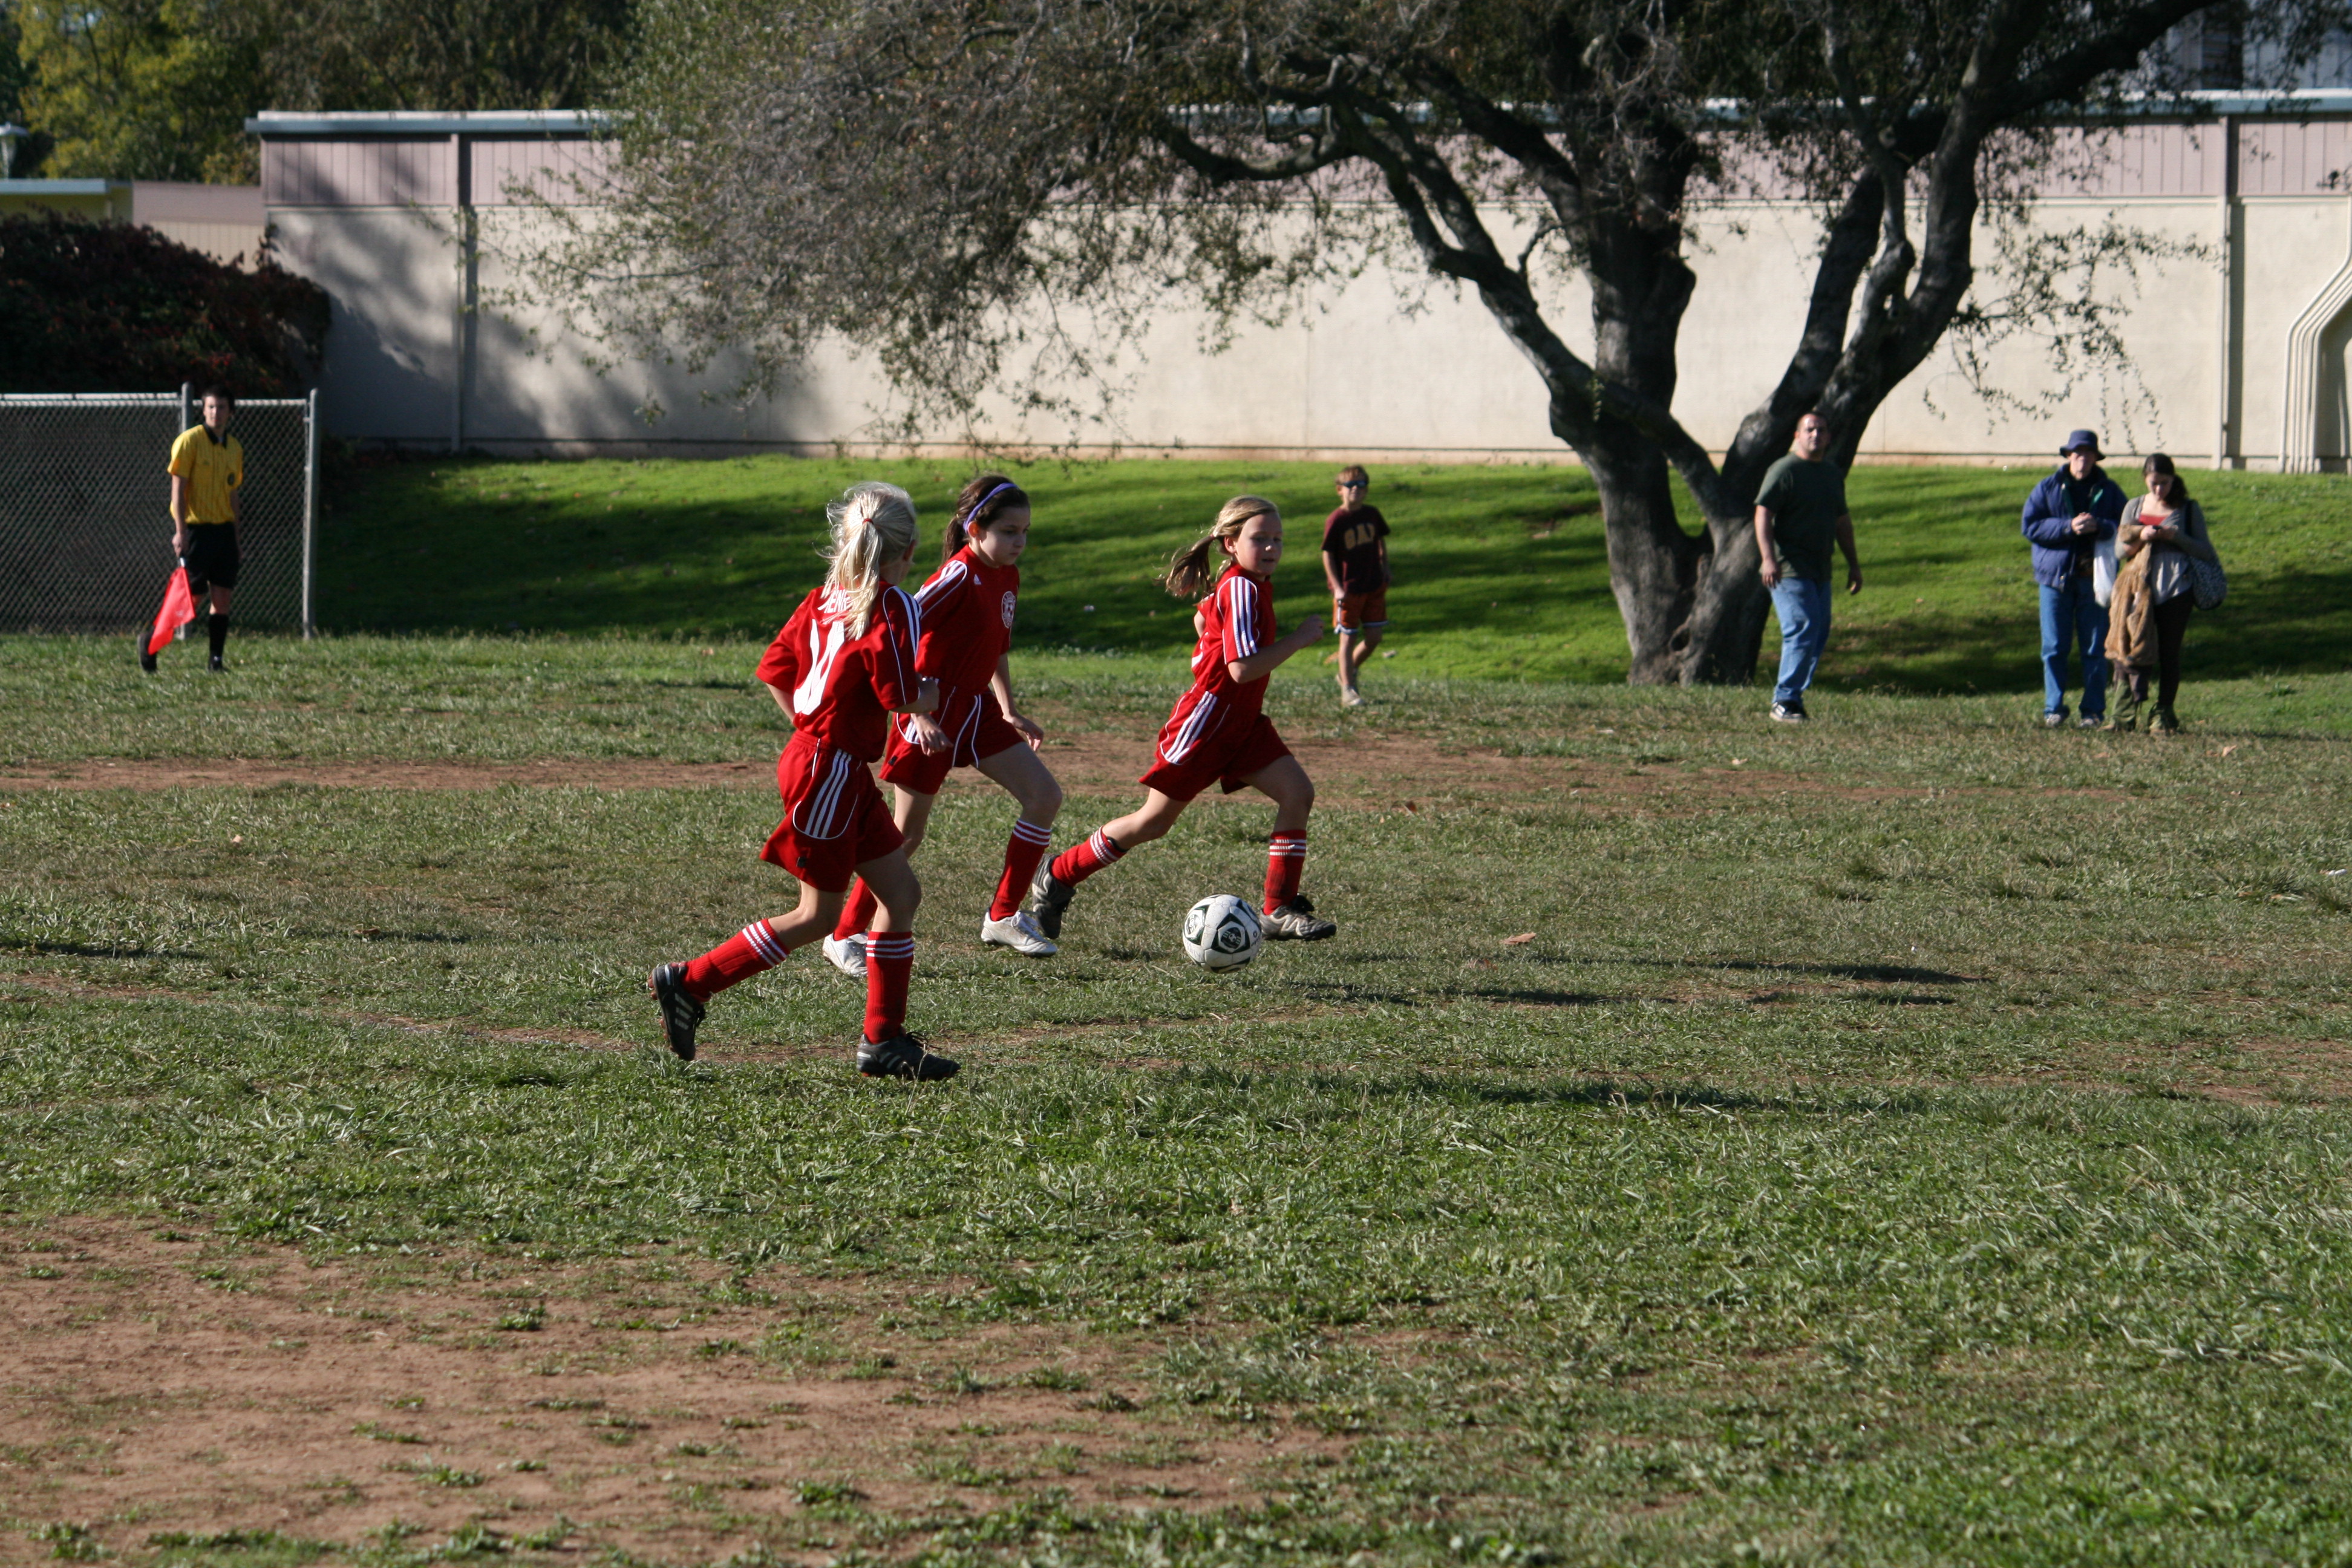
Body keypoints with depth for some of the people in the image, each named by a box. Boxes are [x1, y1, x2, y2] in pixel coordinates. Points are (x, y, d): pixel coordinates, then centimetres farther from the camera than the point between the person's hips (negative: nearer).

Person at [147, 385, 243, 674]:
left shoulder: (234, 449, 12)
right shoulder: (190, 441, -7)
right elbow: (178, 487, -10)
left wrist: (234, 537, 17)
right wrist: (180, 530, -17)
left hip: (223, 530, 6)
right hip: (195, 528, -6)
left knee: (223, 596, -1)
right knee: (193, 596, -5)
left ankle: (216, 660, 5)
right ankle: (150, 643, 12)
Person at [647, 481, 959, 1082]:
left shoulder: (824, 599, 7)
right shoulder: (891, 606, -16)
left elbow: (773, 671, 10)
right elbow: (901, 698, -18)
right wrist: (933, 693, 3)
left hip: (824, 760, 9)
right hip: (831, 771, -9)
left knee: (901, 893, 10)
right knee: (818, 916, 1)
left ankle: (884, 1041, 12)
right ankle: (689, 983, 5)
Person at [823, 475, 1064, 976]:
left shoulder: (1008, 577, 5)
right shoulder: (960, 575, -21)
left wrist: (1010, 711, 17)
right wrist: (918, 713, -28)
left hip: (977, 708, 8)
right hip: (935, 710, -8)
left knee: (1045, 796, 2)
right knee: (908, 832, -2)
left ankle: (1003, 917, 12)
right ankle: (844, 936, 12)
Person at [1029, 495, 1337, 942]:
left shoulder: (1243, 584, 9)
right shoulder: (1242, 588, -21)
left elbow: (1203, 618, 29)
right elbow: (1244, 668, -28)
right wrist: (1299, 638, -22)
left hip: (1242, 721, 9)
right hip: (1208, 717, -9)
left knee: (1297, 793, -7)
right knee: (1154, 820, 0)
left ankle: (1281, 910, -6)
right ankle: (1060, 875, 17)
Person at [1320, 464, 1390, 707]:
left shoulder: (1372, 514, 1)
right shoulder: (1336, 521, -13)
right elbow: (1328, 555, -10)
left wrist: (1385, 569, 15)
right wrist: (1337, 587, -14)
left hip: (1374, 586, 5)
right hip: (1348, 590, -5)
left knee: (1374, 637, 7)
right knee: (1348, 639, 1)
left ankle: (1350, 672, 30)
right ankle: (1347, 690, 8)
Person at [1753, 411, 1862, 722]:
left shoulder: (1832, 473, 17)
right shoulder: (1784, 471, -8)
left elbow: (1841, 521, 26)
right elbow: (1763, 513, -16)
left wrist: (1853, 564, 25)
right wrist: (1768, 558, -27)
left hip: (1820, 569, 8)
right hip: (1788, 568, -8)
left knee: (1819, 636, 7)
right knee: (1802, 630, -16)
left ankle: (1791, 698, 14)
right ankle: (1785, 701, -12)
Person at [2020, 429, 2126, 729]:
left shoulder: (2109, 491, 8)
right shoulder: (2047, 489, 5)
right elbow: (2030, 525, -4)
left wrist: (2099, 527, -17)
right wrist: (2068, 527, -16)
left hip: (2095, 577, 0)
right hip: (2056, 576, 0)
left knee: (2095, 648, 1)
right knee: (2054, 648, -1)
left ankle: (2093, 711, 6)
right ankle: (2053, 709, 4)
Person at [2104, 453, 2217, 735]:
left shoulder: (2189, 510, 5)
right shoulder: (2134, 507, 13)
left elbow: (2205, 551, 2)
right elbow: (2120, 549, 13)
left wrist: (2175, 536, -13)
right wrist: (2140, 539, -7)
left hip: (2175, 592, -2)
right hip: (2139, 589, 2)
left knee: (2169, 653, 0)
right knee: (2127, 648, -5)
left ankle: (2163, 716, 6)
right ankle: (2124, 715, -1)